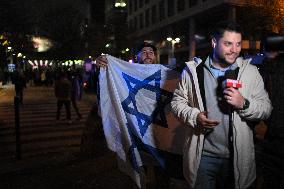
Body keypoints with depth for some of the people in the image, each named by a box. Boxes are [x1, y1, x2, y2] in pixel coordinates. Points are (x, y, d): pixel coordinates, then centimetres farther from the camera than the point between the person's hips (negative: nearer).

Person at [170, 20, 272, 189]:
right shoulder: (193, 70, -3)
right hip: (203, 155, -1)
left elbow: (266, 108, -1)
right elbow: (177, 101, 2)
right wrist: (194, 116, -16)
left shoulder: (251, 72, -2)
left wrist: (244, 104, -20)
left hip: (237, 157, 1)